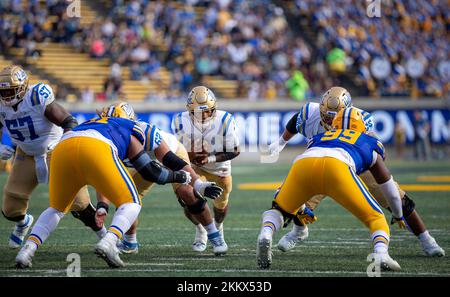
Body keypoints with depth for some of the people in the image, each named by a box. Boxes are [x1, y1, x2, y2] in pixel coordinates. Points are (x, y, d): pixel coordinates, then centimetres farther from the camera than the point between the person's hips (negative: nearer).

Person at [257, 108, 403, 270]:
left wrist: (300, 209, 68)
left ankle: (266, 233, -8)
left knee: (279, 209, 25)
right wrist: (398, 215, 64)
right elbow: (388, 184, 47)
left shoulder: (319, 137, 43)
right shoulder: (369, 143, 38)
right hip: (338, 166, -3)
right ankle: (381, 253, -19)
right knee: (375, 218, 11)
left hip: (302, 164, 3)